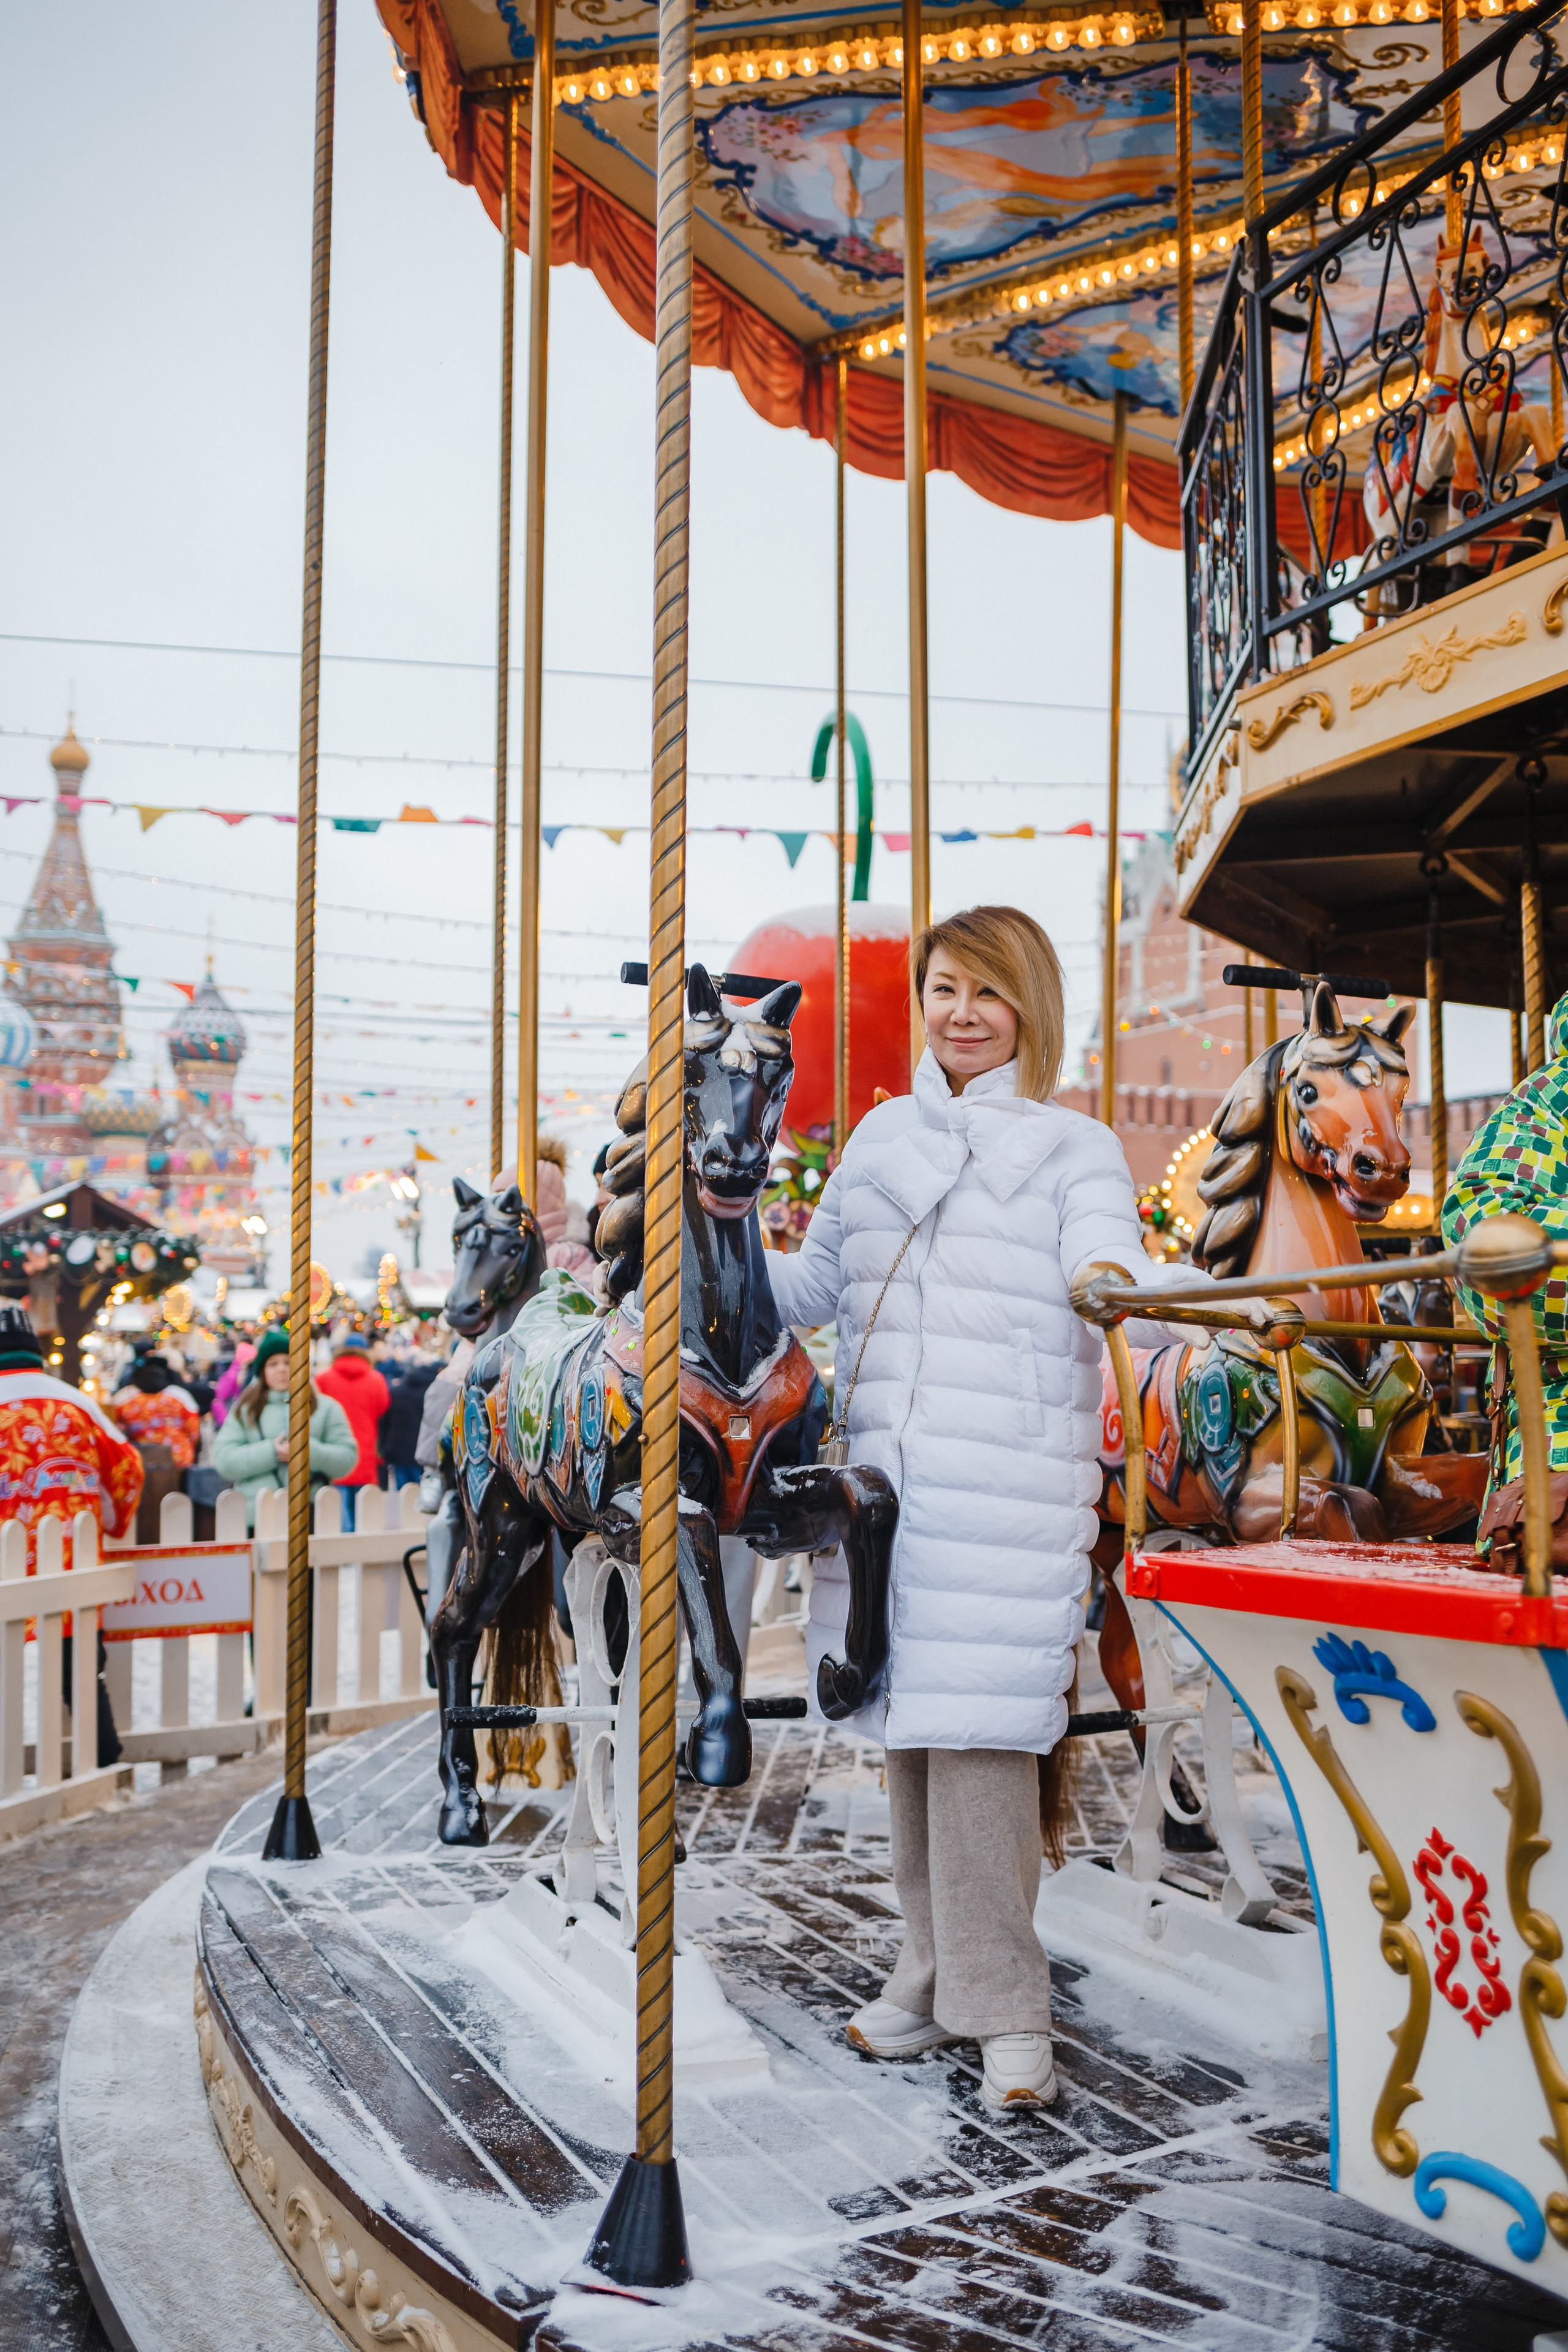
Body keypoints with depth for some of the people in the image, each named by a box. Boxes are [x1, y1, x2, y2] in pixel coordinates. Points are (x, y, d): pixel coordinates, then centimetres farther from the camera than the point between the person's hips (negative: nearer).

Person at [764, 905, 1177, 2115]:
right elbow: (815, 1287, 24)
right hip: (884, 1478, 5)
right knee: (908, 1728, 10)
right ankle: (935, 1971, 25)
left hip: (1010, 1488, -5)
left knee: (980, 1731, -9)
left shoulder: (1075, 1150, 4)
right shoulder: (880, 1139, 18)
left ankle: (1007, 2010, 2)